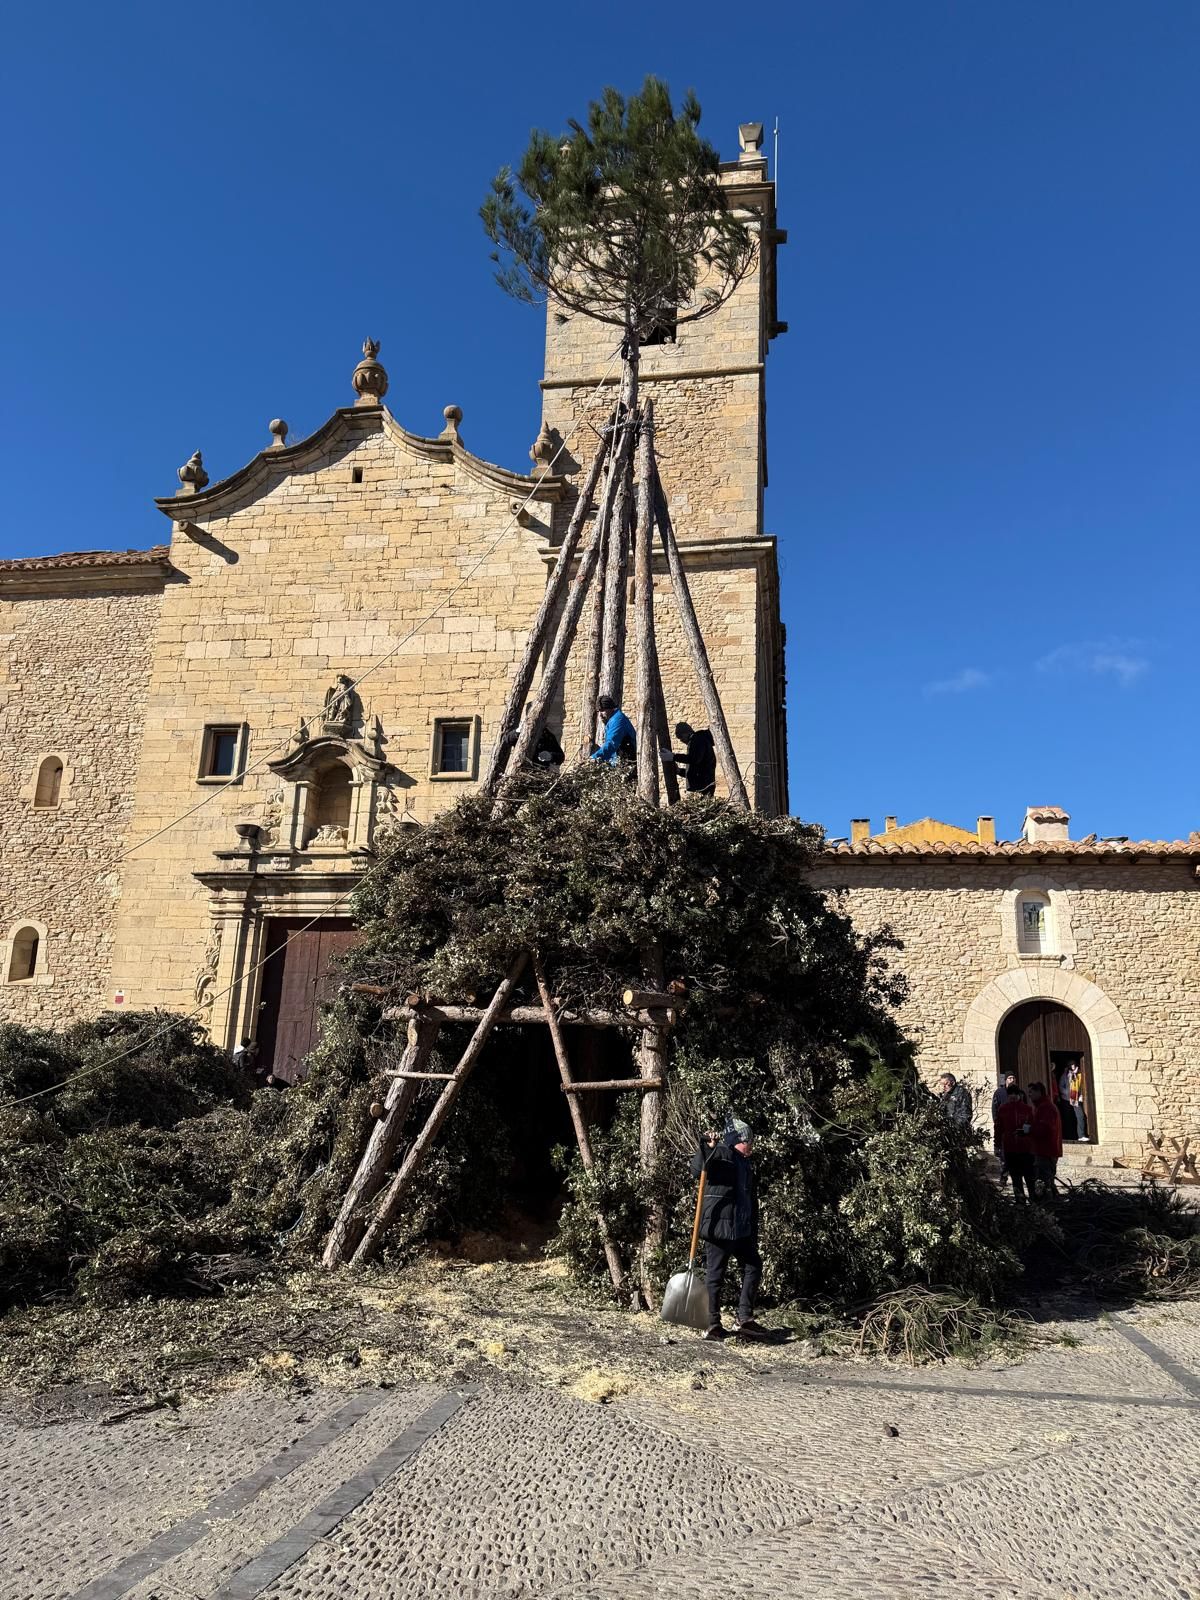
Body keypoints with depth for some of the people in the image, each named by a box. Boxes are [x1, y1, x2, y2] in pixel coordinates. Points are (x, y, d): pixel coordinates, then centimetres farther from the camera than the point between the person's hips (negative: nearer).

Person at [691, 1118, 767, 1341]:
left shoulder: (746, 1165, 18)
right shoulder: (721, 1153, -7)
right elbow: (697, 1170, -24)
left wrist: (754, 1234, 21)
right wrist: (707, 1147, -37)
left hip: (742, 1230, 9)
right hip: (718, 1226, -9)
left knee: (753, 1267, 10)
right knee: (715, 1273, -1)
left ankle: (744, 1320, 15)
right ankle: (714, 1325, 6)